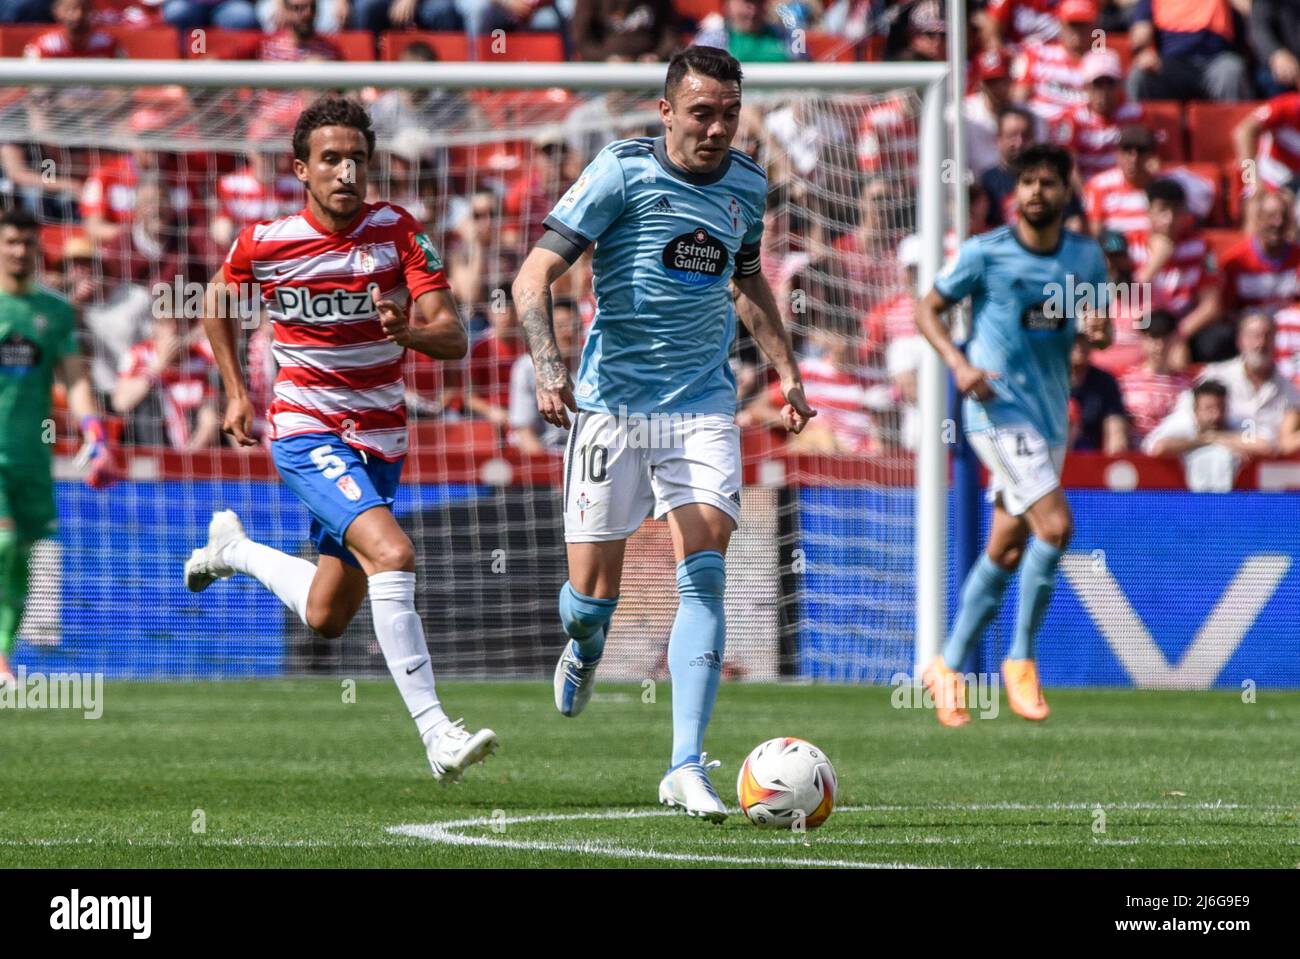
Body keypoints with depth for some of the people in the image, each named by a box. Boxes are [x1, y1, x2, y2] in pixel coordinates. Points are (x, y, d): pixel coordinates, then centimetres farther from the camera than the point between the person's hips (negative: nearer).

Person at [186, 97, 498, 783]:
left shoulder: (397, 232, -7)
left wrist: (408, 330, -33)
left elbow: (454, 339, -13)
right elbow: (217, 302, 13)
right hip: (307, 434, -4)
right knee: (392, 553, -29)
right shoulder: (263, 243, -10)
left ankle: (234, 550, 44)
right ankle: (435, 733, -31)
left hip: (380, 439, 4)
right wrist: (236, 391, 10)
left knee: (326, 619, 15)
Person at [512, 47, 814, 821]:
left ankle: (687, 767, -15)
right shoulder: (622, 173, -9)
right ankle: (584, 650, 39)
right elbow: (535, 277, -12)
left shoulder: (747, 186, 7)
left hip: (704, 407, 3)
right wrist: (549, 366, -26)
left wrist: (787, 369, 20)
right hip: (614, 402, -3)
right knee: (594, 589, -1)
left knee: (704, 573, -13)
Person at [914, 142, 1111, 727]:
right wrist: (957, 362, -15)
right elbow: (928, 310, 2)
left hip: (1051, 413, 6)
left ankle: (949, 667, 22)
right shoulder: (984, 253, -6)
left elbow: (1100, 329, 16)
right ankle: (1021, 660, -8)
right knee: (1055, 524, -20)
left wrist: (1098, 330, -9)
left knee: (1006, 550, 10)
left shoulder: (1087, 256, 6)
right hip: (999, 407, -6)